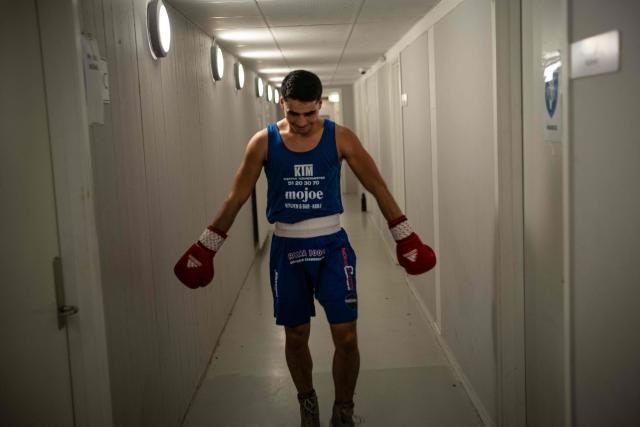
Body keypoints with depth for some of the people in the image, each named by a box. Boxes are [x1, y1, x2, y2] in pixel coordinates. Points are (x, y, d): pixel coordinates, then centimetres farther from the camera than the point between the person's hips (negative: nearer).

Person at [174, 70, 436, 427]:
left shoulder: (340, 138, -7)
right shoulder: (263, 142, -5)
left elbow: (378, 187, 0)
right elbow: (237, 198, 1)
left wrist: (406, 237, 0)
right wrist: (206, 248, 1)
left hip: (331, 243, -1)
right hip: (287, 247, 1)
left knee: (347, 337, -4)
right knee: (296, 336, 11)